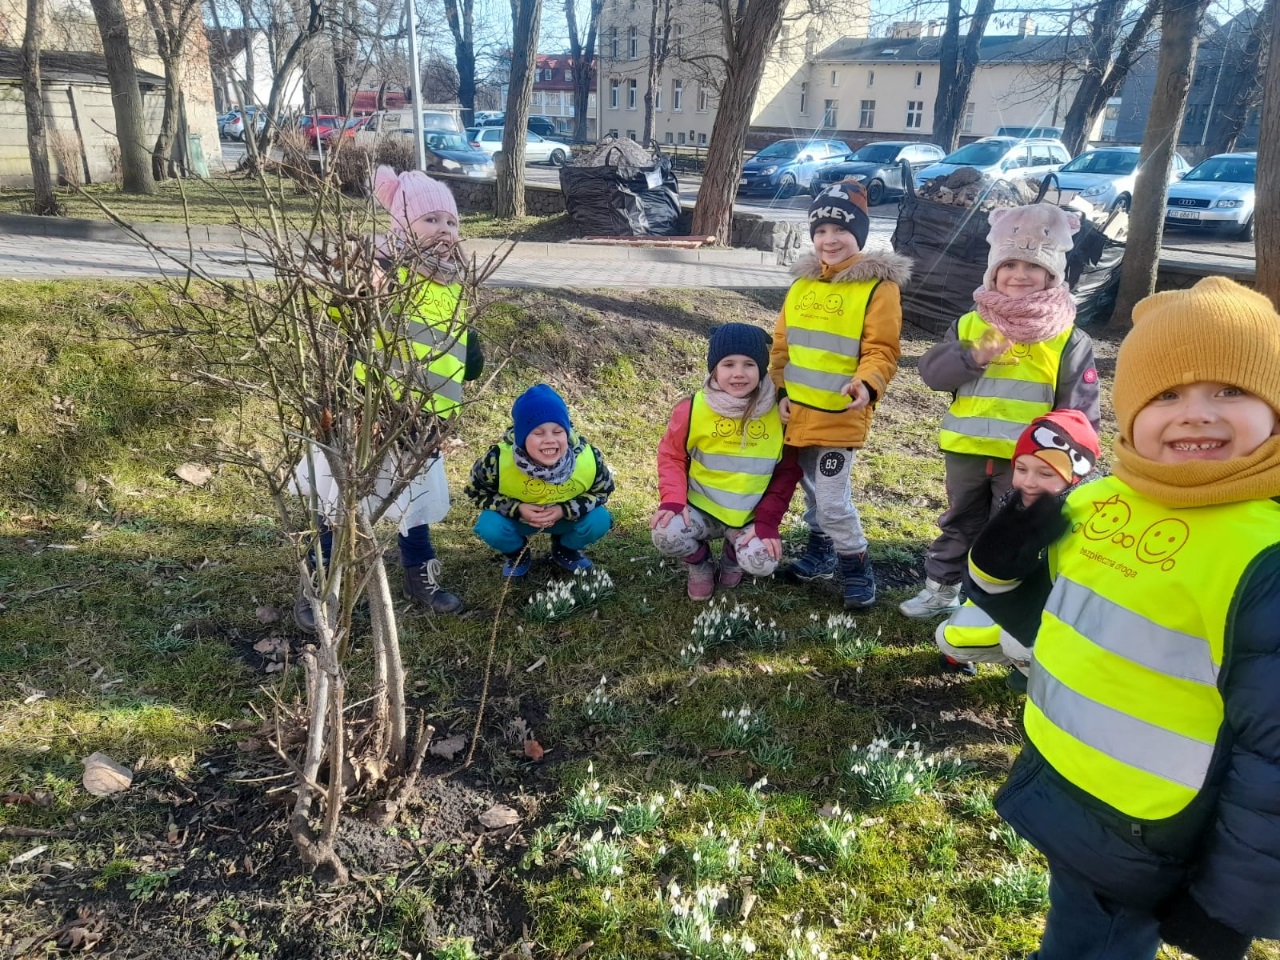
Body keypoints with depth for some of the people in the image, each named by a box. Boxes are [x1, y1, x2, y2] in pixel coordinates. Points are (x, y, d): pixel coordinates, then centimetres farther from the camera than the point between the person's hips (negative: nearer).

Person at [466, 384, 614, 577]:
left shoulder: (589, 458, -30)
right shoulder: (498, 459, -33)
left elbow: (602, 491, -10)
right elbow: (476, 491, -14)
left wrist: (565, 510, -28)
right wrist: (517, 509, -31)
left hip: (566, 516, 1)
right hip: (516, 516, -1)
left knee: (599, 520, -25)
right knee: (490, 527, -30)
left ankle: (565, 550, 10)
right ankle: (517, 554, 8)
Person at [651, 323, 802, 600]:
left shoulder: (778, 413, -10)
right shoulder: (694, 407, -12)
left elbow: (788, 471, -3)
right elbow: (671, 456, -2)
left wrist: (768, 520, -13)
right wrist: (673, 500, -20)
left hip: (751, 516, 1)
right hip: (701, 509, 0)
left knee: (762, 564, -25)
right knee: (666, 535, -29)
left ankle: (733, 556, 16)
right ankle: (700, 564, 9)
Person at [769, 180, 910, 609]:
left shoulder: (878, 285, -9)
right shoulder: (803, 281, 9)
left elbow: (882, 350, -14)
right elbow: (782, 343, 13)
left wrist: (866, 384, -31)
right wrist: (780, 390, 4)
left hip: (840, 415, -6)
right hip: (797, 410, 7)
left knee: (833, 501, -7)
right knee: (812, 490, 20)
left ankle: (857, 572, 13)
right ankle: (820, 554, 39)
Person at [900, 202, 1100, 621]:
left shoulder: (1069, 339, -5)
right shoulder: (969, 324, 2)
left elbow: (1078, 409, -4)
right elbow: (931, 370, -7)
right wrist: (974, 357, -23)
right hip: (967, 451, 3)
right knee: (959, 525, 20)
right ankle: (942, 587, 35)